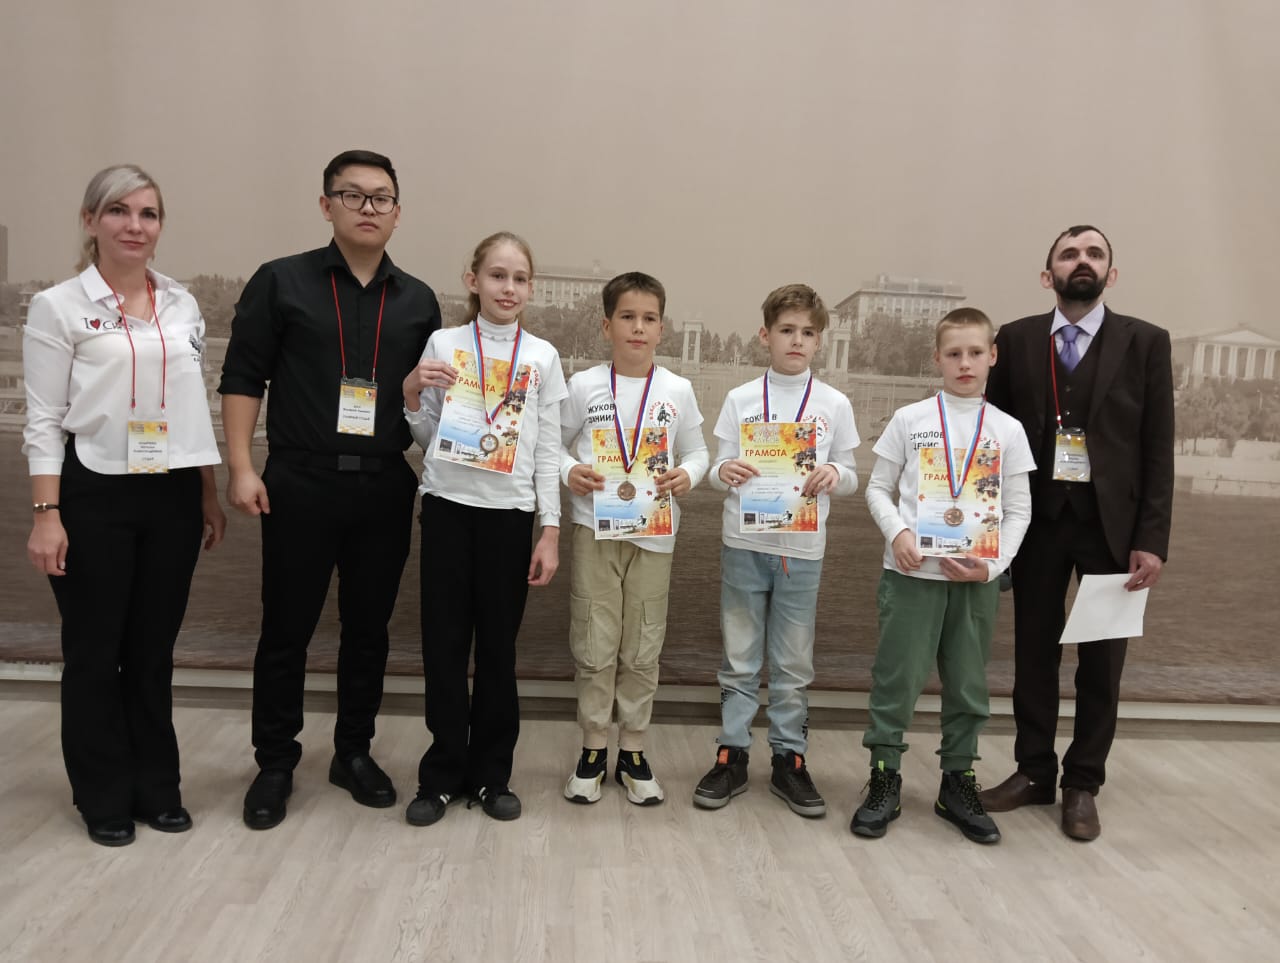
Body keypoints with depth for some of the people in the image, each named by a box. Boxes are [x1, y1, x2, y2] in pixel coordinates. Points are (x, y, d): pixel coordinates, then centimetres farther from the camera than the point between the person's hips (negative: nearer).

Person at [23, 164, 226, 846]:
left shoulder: (182, 306, 9)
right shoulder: (59, 307, -3)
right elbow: (43, 421, -5)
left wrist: (210, 498, 12)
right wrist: (47, 514, -12)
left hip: (173, 497, 4)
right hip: (94, 496, -3)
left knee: (155, 648, 12)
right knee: (95, 650, 8)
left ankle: (157, 786, 26)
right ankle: (105, 797, 23)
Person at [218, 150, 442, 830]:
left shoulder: (417, 301, 10)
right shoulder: (280, 282, 2)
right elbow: (243, 378, 0)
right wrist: (242, 467, -8)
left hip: (386, 489, 3)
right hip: (299, 485, -2)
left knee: (369, 627, 10)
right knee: (286, 629, 6)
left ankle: (354, 753, 26)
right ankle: (275, 763, 21)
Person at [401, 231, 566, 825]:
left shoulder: (542, 357, 4)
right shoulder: (443, 345, 3)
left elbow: (547, 451, 4)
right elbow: (427, 441, 8)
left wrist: (550, 530, -1)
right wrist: (411, 393, -10)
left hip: (509, 513, 0)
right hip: (448, 507, 0)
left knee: (498, 647, 6)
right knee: (444, 643, 4)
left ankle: (490, 774, 20)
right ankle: (443, 774, 18)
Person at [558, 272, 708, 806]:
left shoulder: (677, 390, 3)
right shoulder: (584, 385, 0)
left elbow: (696, 450, 11)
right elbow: (556, 442, 7)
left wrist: (687, 475, -10)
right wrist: (570, 471, -13)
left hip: (654, 531, 1)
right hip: (596, 527, -1)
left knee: (642, 648, 8)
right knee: (594, 645, 4)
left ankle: (632, 752, 23)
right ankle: (593, 750, 20)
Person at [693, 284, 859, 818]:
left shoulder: (835, 405, 3)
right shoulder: (740, 399, 2)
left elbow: (850, 477, 6)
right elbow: (719, 470, 3)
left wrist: (834, 473, -16)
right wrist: (724, 471, -20)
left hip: (802, 548, 0)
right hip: (744, 542, 0)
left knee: (793, 662, 8)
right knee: (740, 657, 8)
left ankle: (789, 759, 20)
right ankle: (732, 755, 18)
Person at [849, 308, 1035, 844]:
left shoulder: (1008, 431, 5)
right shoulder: (909, 420, 2)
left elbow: (1018, 510, 6)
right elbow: (878, 488, 4)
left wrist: (993, 564, -7)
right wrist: (898, 532, -14)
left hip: (977, 578, 2)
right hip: (913, 573, -2)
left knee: (968, 684, 11)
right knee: (897, 678, 3)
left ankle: (958, 783, 26)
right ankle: (884, 781, 16)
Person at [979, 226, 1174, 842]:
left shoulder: (1145, 342, 0)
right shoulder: (1016, 340, 3)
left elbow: (1158, 448, -2)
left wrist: (1152, 538, -9)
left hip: (1112, 521, -1)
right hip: (1039, 518, 1)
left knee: (1101, 660, 8)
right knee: (1034, 652, 10)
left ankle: (1083, 785, 22)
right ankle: (1034, 772, 25)